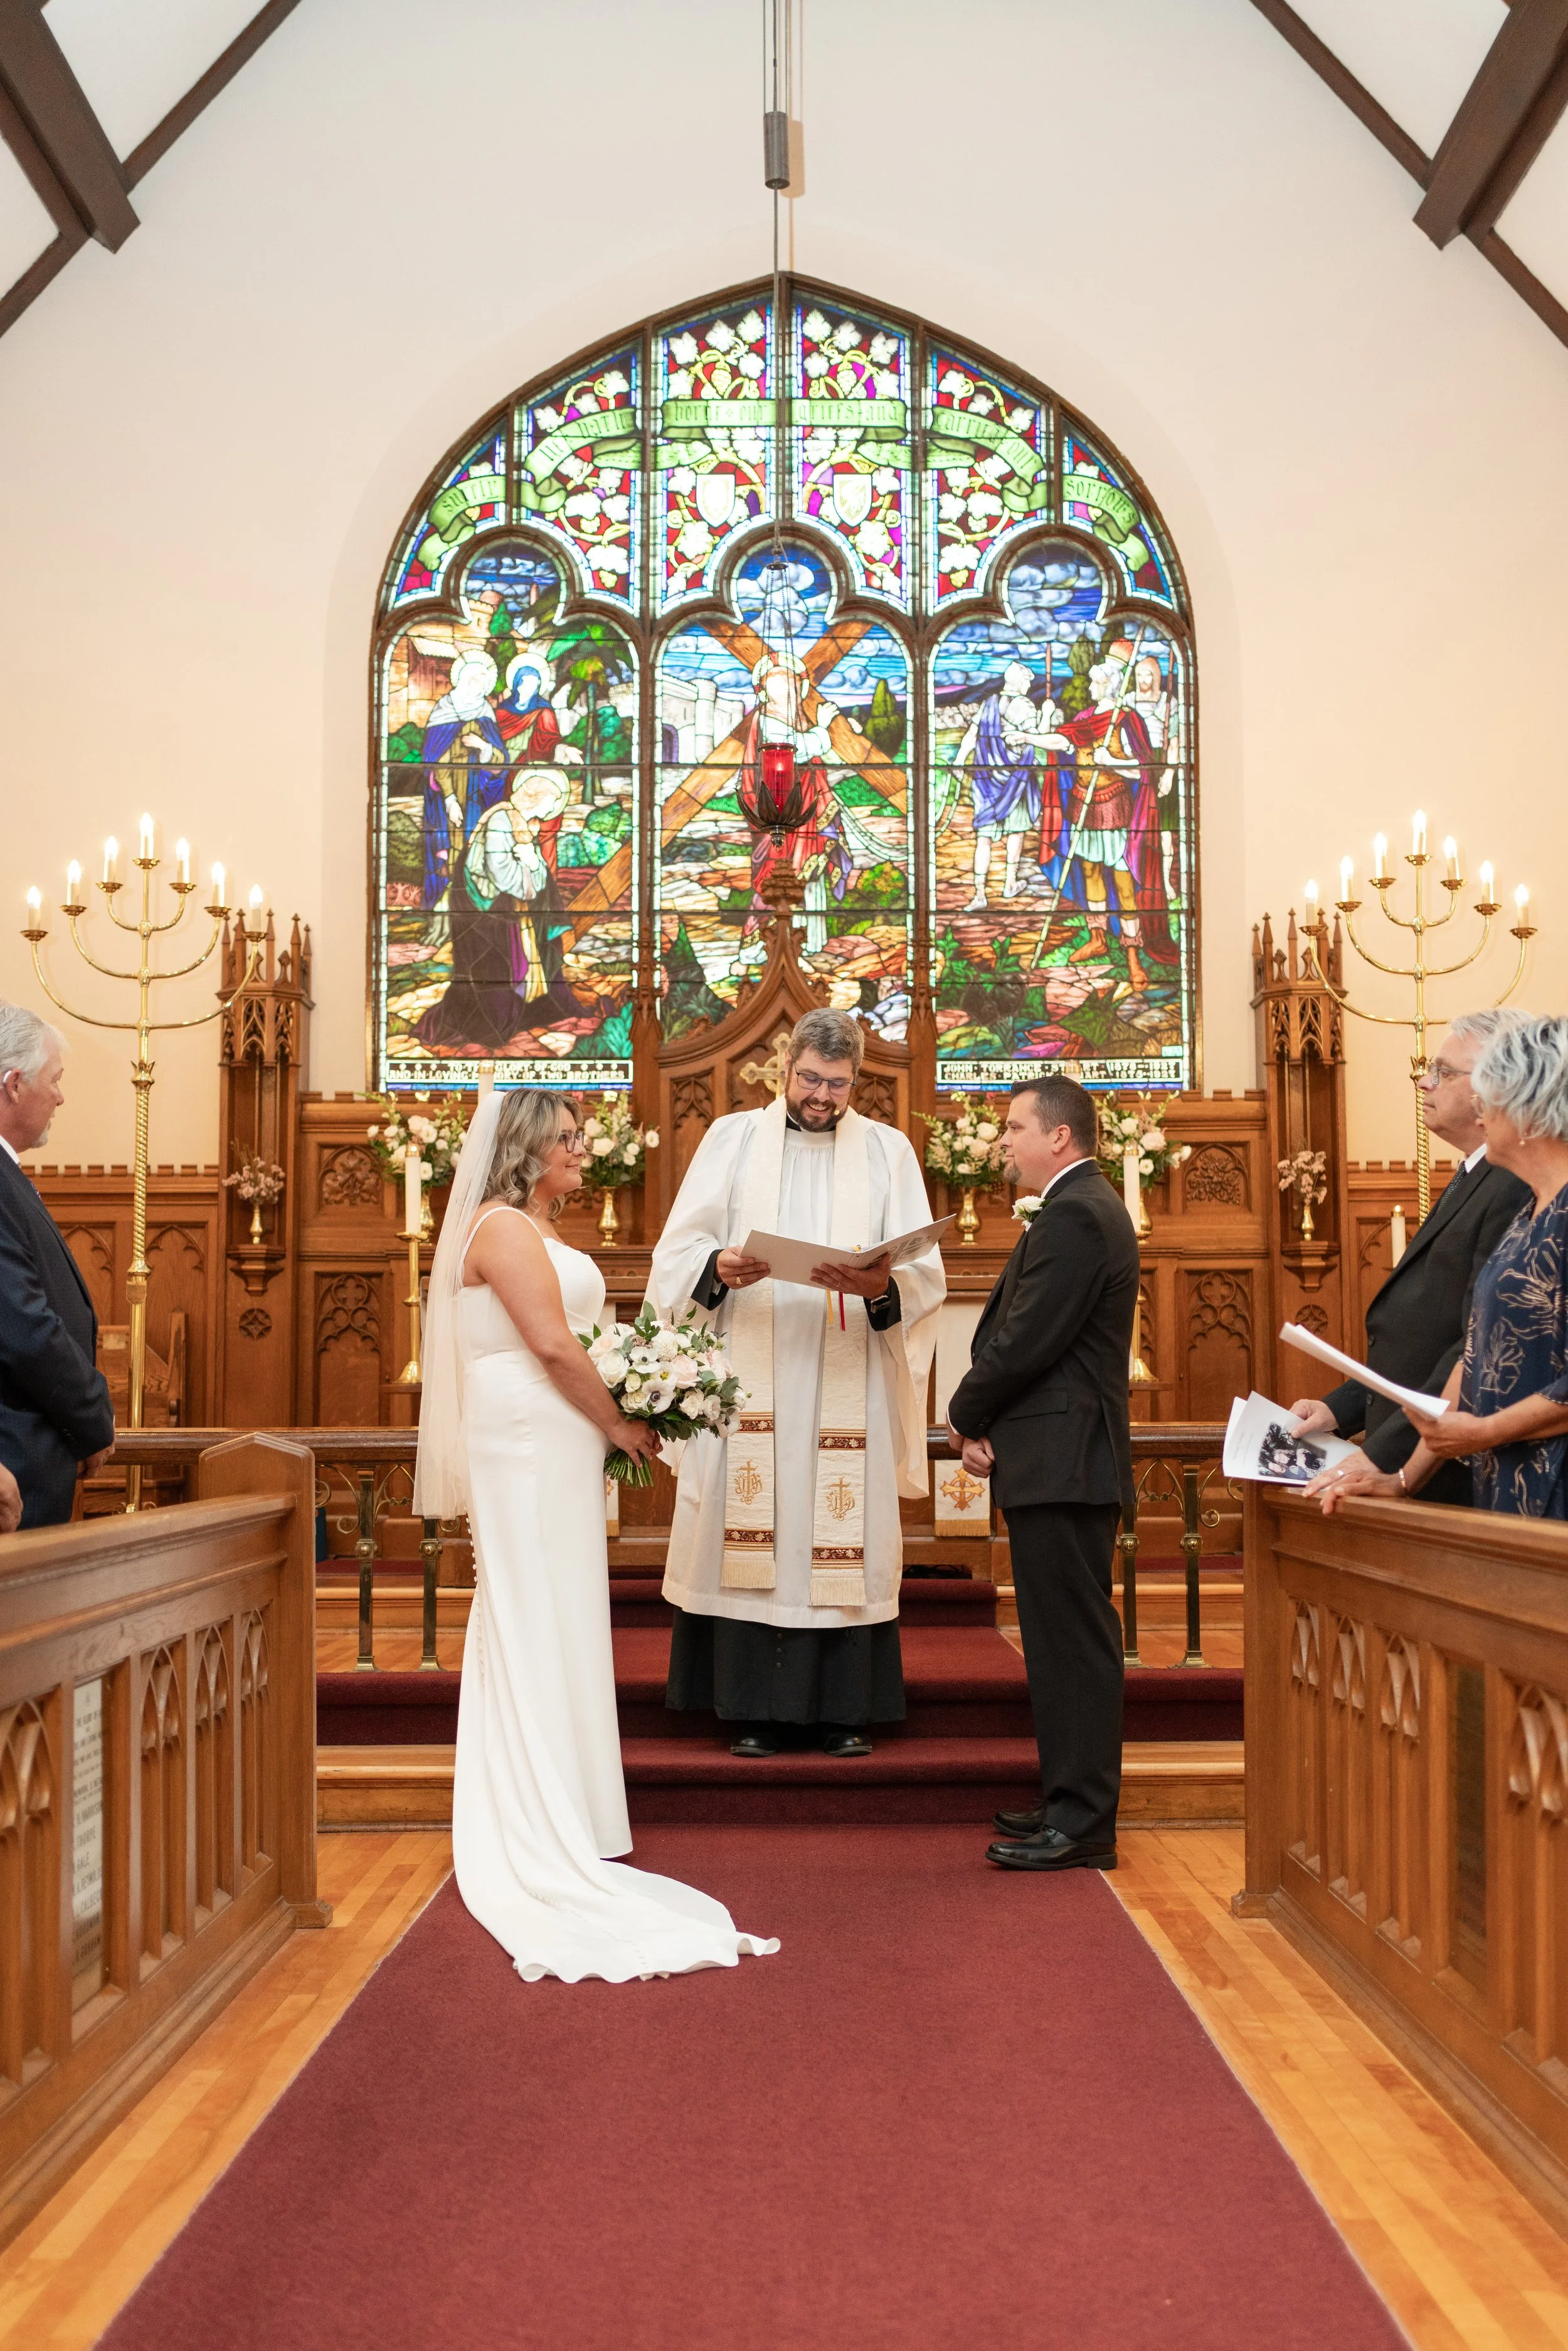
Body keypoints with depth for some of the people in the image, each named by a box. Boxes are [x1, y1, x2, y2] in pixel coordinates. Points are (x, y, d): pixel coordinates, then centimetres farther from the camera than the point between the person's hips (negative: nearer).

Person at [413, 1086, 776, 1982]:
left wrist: (612, 1422, 8)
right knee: (539, 1615, -6)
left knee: (545, 1622, 13)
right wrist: (621, 1423, -11)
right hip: (529, 1441, -10)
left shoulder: (531, 1230, 19)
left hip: (551, 1442, 10)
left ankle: (534, 1821, 21)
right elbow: (550, 1343, -20)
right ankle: (542, 1831, 1)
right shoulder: (504, 1226, -13)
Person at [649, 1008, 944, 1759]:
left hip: (847, 1381, 0)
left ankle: (844, 1709, 7)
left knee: (843, 1536, -1)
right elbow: (678, 1251, 4)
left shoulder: (887, 1150, 11)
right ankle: (753, 1710, 5)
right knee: (751, 1534, -2)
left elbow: (926, 1273, 3)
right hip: (749, 1379, 0)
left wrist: (882, 1287, -19)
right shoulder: (732, 1139, 11)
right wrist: (718, 1268, -17)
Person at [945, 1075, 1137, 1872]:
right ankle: (1072, 1802, 23)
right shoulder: (1085, 1208, 19)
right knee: (1066, 1636, 15)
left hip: (1061, 1462, -11)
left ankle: (1082, 1825, -1)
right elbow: (1020, 1329, 17)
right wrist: (982, 1422, 4)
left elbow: (1026, 1341, -20)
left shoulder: (1075, 1215, -15)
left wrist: (965, 1416, -3)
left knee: (1072, 1640, -6)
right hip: (1066, 1457, 11)